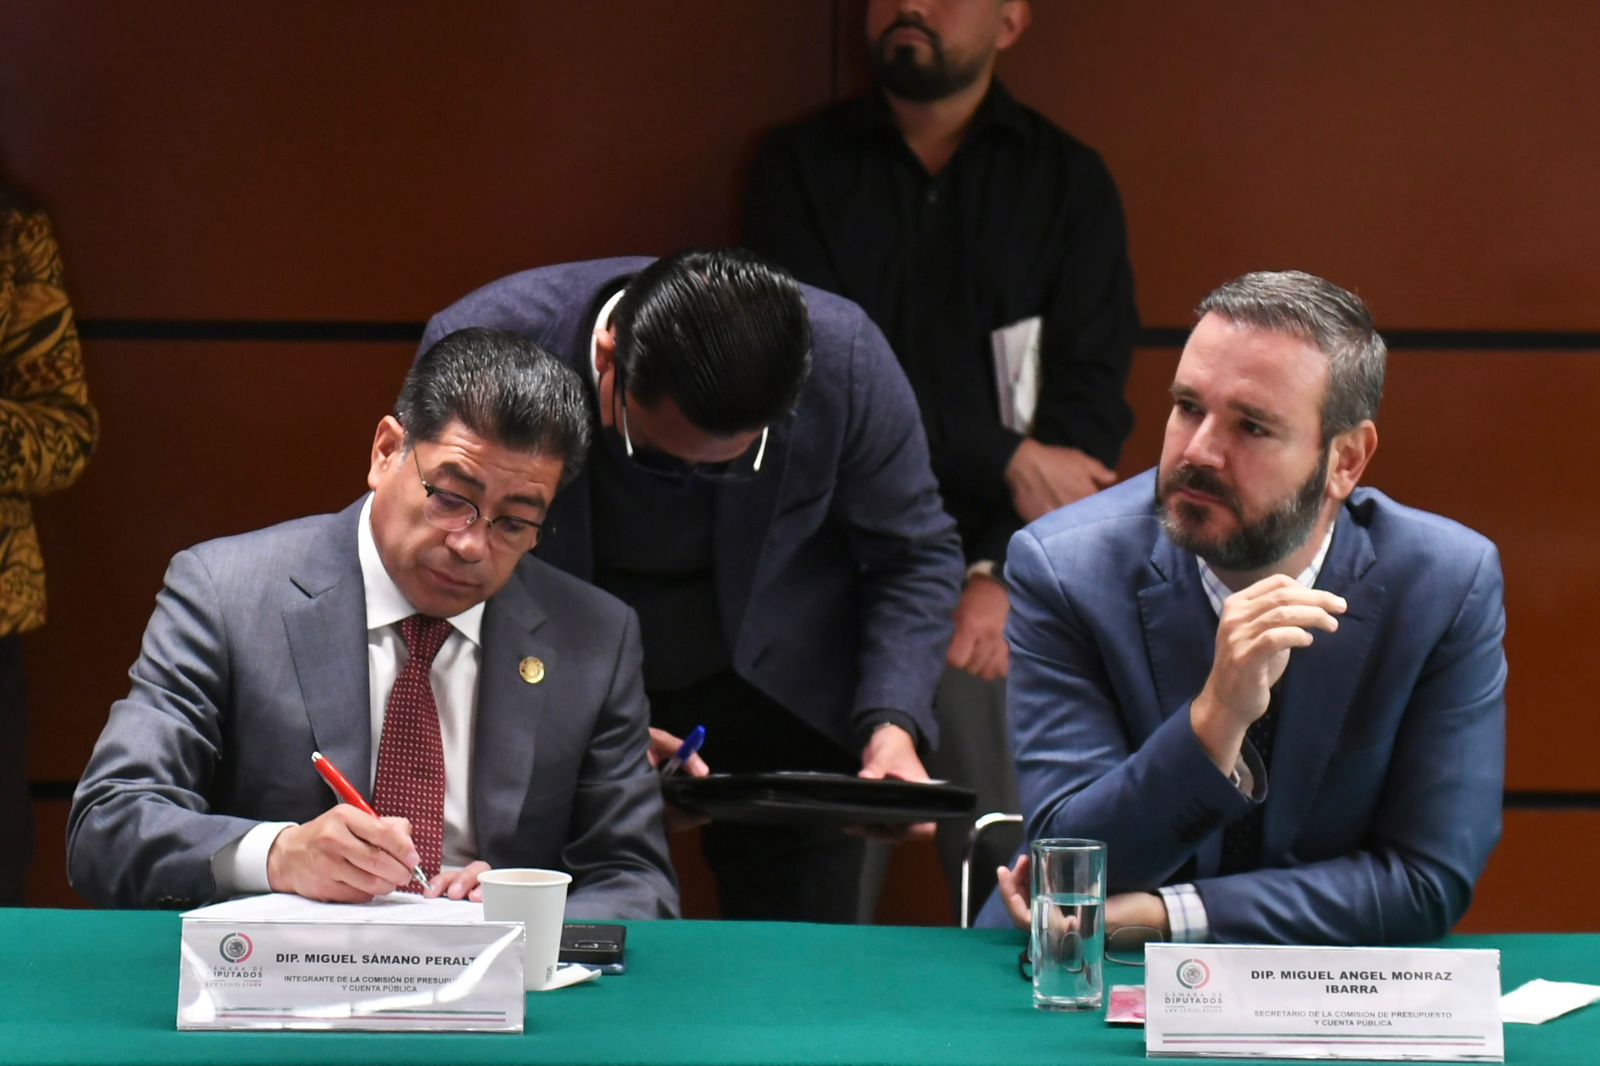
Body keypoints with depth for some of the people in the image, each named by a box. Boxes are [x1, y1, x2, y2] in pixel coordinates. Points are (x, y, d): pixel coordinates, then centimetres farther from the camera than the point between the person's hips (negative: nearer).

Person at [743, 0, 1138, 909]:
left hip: (1003, 592, 0)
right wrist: (1006, 462, -9)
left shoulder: (1069, 182, 9)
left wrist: (1002, 576, -11)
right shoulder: (800, 169, 10)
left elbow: (1090, 399, 1)